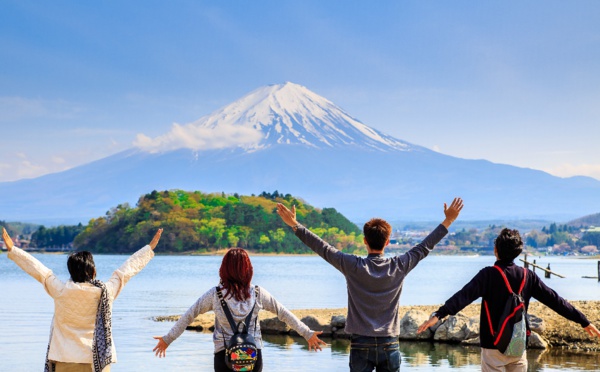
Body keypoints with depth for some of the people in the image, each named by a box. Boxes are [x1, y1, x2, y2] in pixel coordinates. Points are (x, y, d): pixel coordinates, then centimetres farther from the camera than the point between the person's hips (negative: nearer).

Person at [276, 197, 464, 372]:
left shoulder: (353, 266, -7)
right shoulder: (399, 266, -2)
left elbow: (323, 248, -3)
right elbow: (425, 247, 7)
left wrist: (295, 225, 4)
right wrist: (448, 221, 17)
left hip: (361, 344, -1)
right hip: (389, 344, 1)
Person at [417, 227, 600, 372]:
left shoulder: (489, 274, -11)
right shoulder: (528, 276, 2)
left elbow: (464, 296, -25)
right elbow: (554, 299, 6)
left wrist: (439, 314, -35)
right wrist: (584, 321, 13)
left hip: (494, 345, -4)